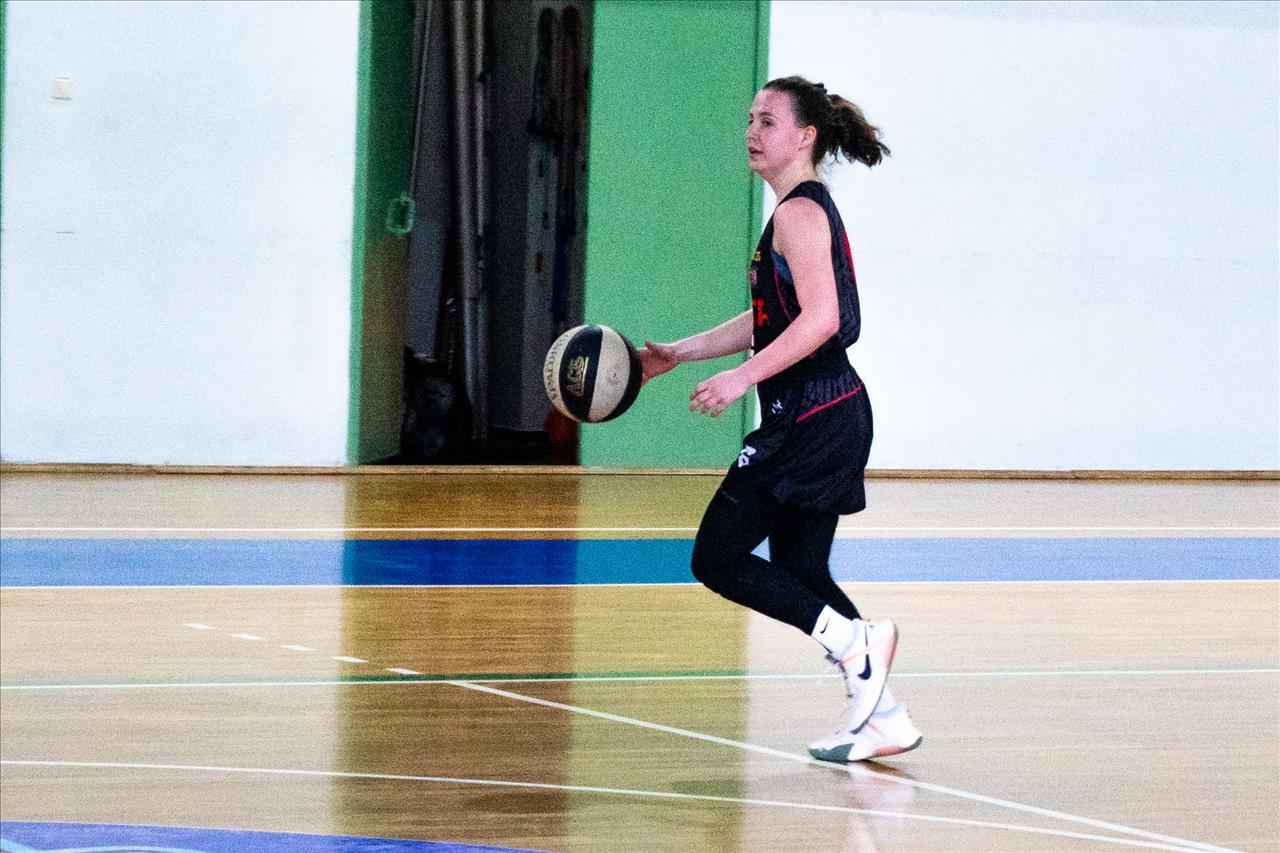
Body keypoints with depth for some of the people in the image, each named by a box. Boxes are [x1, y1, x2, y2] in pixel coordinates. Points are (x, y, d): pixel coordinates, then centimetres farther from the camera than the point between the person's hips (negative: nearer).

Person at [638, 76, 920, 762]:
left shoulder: (800, 212, -13)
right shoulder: (806, 210, 18)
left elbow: (821, 318, -24)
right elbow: (769, 319, 25)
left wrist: (741, 377, -24)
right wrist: (676, 354, 24)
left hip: (810, 416, -10)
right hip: (831, 415, 10)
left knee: (719, 558, -5)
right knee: (798, 573, 13)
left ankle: (853, 639, -9)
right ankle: (883, 717, 12)